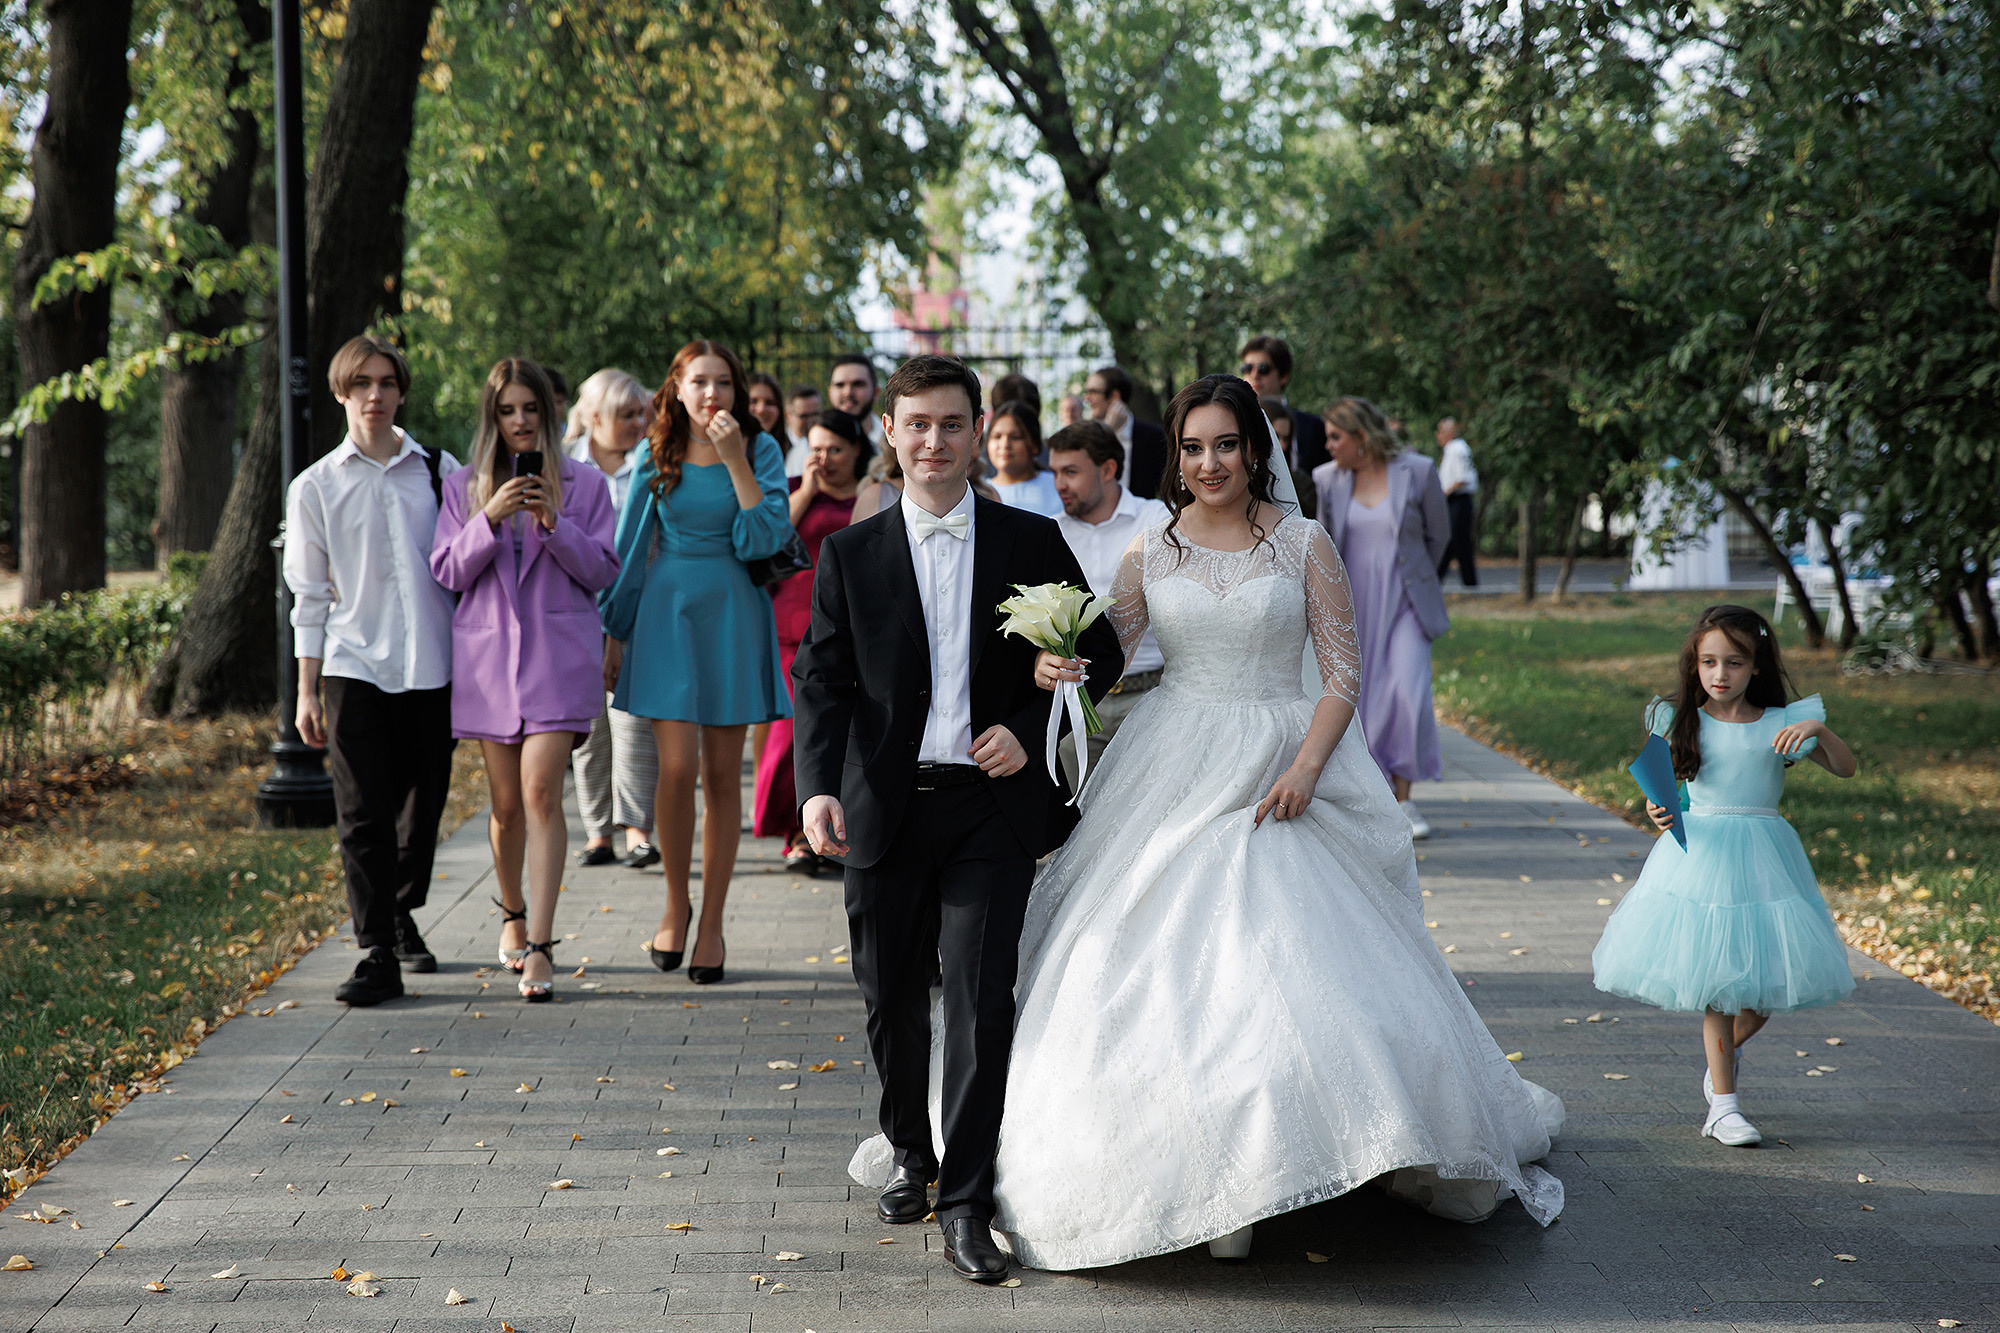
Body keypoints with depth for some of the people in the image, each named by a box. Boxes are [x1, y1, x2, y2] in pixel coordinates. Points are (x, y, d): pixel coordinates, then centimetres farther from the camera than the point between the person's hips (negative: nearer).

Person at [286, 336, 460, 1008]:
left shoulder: (440, 472, 8)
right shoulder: (316, 487, 6)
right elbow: (309, 594, 7)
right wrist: (306, 692, 4)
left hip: (434, 666, 2)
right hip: (354, 667, -1)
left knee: (423, 807, 9)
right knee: (362, 817, -8)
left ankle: (403, 918, 31)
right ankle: (377, 954, -7)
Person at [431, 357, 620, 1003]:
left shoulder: (583, 484, 5)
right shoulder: (463, 487, 10)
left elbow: (602, 571, 1)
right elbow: (447, 572, 2)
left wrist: (554, 525, -13)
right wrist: (490, 520, -13)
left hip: (558, 653, -2)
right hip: (487, 653, 2)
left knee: (541, 792, -14)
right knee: (507, 802, 8)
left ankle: (539, 947, -15)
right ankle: (512, 913, 33)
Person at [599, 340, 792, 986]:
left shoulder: (760, 450, 0)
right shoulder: (656, 455, 5)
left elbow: (767, 537, -12)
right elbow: (632, 545, 11)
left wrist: (735, 461, -18)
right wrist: (615, 632, 11)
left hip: (731, 617, 0)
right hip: (668, 611, 0)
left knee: (722, 774, 3)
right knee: (677, 768, -9)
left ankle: (712, 922, 13)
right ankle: (675, 903, 13)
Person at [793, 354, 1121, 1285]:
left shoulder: (1033, 543, 5)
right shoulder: (850, 555, 6)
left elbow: (1099, 652, 10)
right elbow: (821, 680, 0)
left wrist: (1031, 727, -6)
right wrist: (819, 787, -15)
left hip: (991, 801, -1)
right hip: (885, 808, 1)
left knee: (981, 995, -8)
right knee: (891, 996, 12)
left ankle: (965, 1202, -1)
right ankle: (910, 1153, 35)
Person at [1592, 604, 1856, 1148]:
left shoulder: (1781, 724, 2)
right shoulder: (1683, 724, 2)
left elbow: (1846, 769, -2)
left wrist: (1819, 731, -19)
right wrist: (1660, 813, -17)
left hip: (1764, 858, 2)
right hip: (1700, 853, -2)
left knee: (1770, 982, 4)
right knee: (1716, 980, -2)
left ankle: (1725, 1053, 36)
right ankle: (1723, 1105, 5)